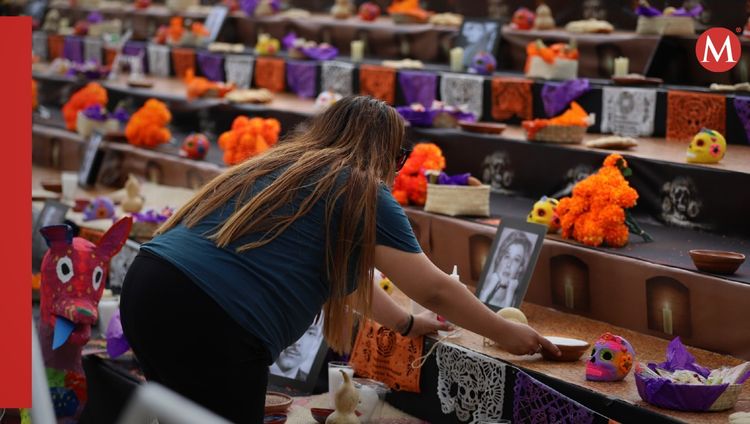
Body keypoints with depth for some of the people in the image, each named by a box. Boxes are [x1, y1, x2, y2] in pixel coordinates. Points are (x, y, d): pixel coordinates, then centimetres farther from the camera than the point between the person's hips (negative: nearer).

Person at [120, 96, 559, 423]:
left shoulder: (282, 165, 26)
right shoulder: (364, 192, 2)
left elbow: (346, 272, 37)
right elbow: (435, 290, 8)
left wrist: (405, 322, 46)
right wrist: (506, 335, 21)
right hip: (209, 322, -8)